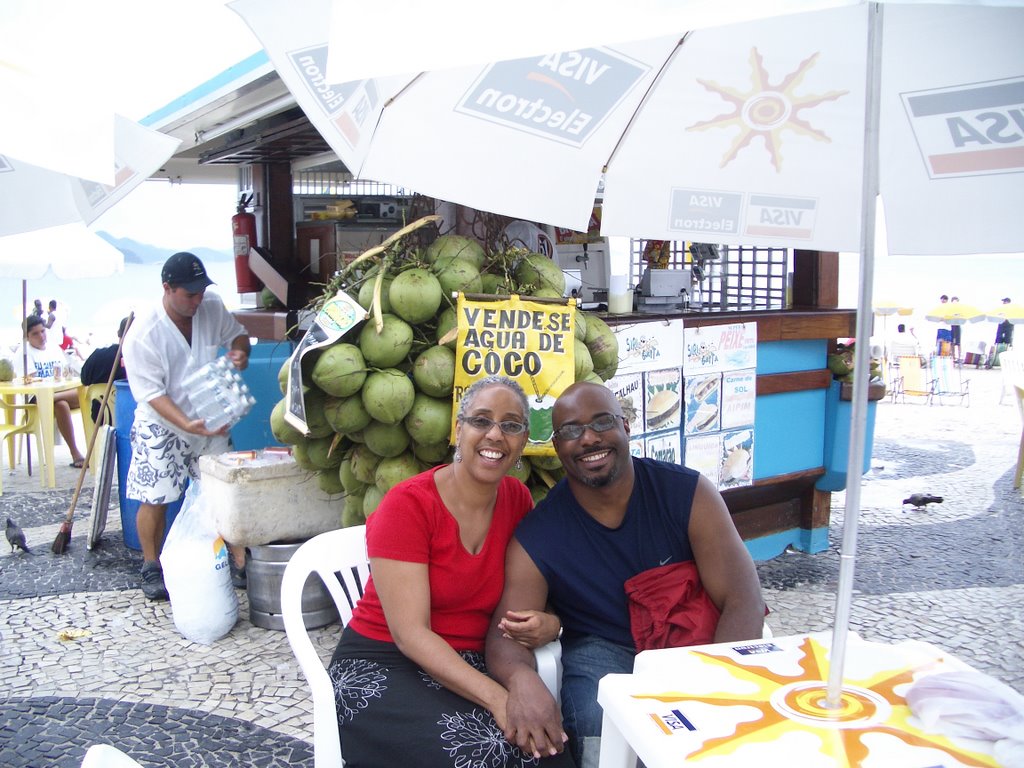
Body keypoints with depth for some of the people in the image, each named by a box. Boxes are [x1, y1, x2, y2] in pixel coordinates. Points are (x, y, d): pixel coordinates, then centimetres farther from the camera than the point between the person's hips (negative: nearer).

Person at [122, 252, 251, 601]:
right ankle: (152, 567, 21)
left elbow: (237, 334, 11)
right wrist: (187, 425, -34)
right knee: (155, 500, 0)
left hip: (209, 419, 4)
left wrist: (240, 352, -14)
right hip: (161, 427, -4)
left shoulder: (213, 308, -8)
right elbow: (151, 394, -22)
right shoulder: (143, 334, -22)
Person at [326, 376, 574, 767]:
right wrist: (497, 698, -30)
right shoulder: (408, 504, -15)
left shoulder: (518, 499, 2)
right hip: (382, 666, -4)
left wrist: (550, 622, -16)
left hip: (472, 667, 5)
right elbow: (410, 633, -20)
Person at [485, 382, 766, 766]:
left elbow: (743, 602, -13)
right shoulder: (535, 538, -9)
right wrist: (522, 678, -38)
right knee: (600, 730, -32)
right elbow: (506, 635, -12)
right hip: (601, 653, -1)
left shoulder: (689, 492, -9)